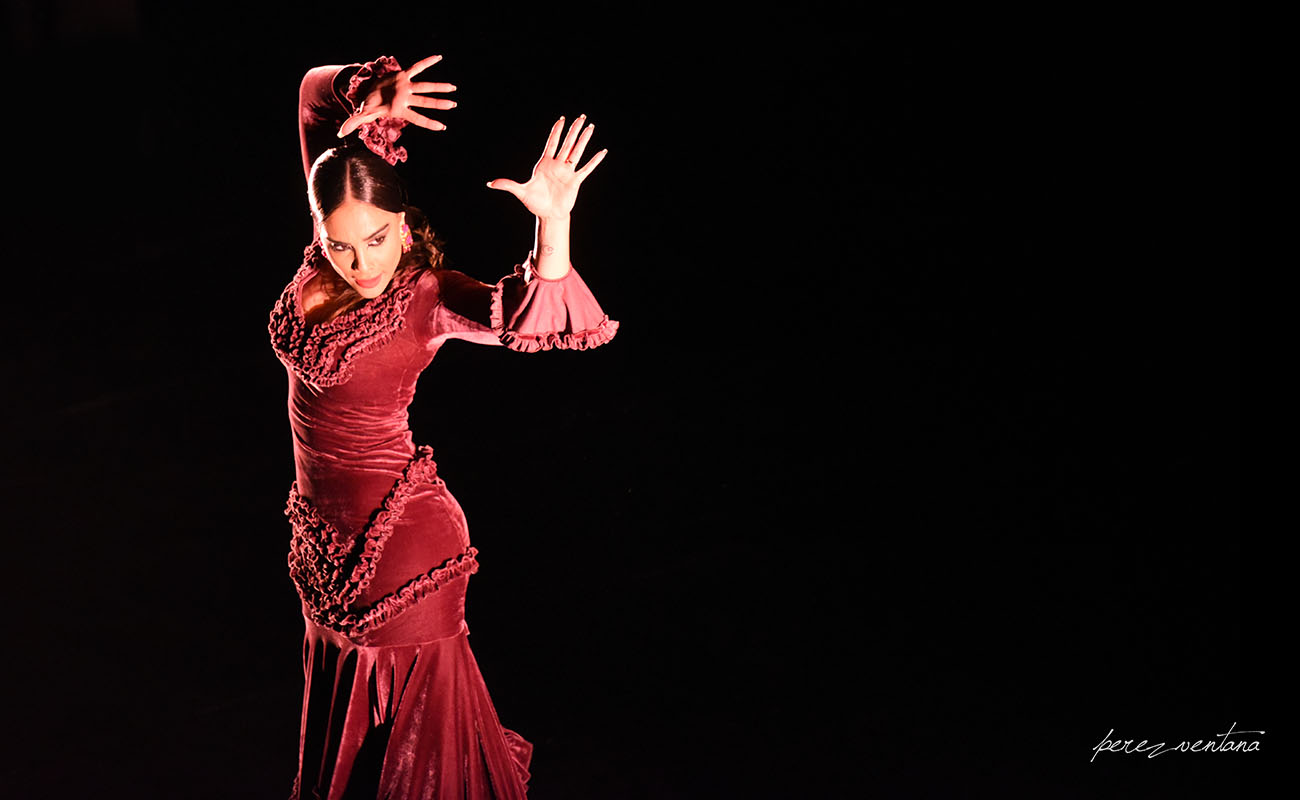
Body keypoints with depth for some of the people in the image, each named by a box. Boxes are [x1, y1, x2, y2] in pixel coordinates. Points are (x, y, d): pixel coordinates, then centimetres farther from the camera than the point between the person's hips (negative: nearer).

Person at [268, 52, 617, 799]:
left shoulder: (429, 297, -21)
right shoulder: (326, 258, -8)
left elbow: (531, 321, -41)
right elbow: (316, 91, -1)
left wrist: (555, 220, -54)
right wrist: (375, 98, -20)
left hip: (399, 541, -6)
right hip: (329, 534, 6)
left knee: (413, 717, 11)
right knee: (348, 716, 25)